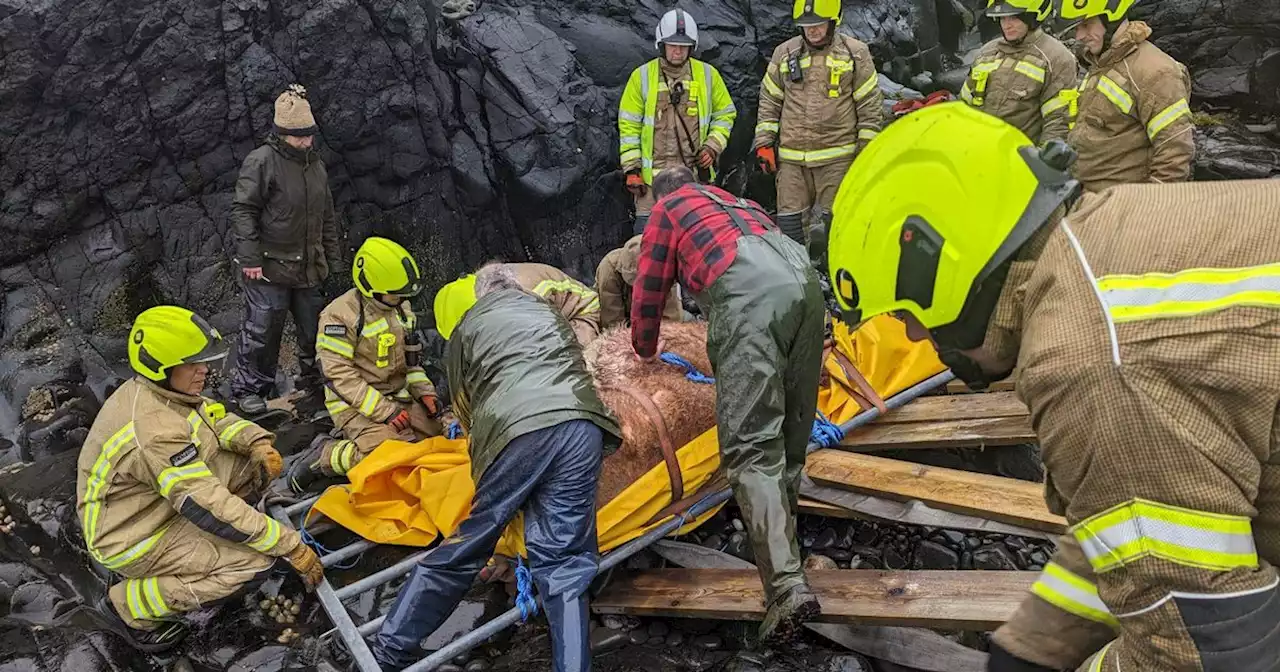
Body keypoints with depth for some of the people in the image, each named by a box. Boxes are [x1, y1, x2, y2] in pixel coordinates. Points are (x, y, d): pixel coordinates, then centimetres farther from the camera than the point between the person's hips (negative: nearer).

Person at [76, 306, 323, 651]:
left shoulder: (158, 389, -6)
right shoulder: (153, 431, -33)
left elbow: (215, 418, 9)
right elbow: (210, 507, -34)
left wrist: (258, 442, -13)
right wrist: (292, 546, -29)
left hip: (152, 505, 9)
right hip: (131, 539, -9)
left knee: (256, 464, 1)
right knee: (255, 562, -21)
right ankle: (129, 606, -4)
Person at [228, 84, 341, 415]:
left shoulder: (316, 164, 14)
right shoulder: (261, 161, -9)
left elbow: (327, 217, 21)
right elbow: (243, 210, -11)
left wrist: (332, 259, 18)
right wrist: (249, 258, -16)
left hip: (309, 267, 7)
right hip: (269, 267, -6)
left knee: (315, 329, 13)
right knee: (262, 330, -1)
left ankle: (314, 382, 29)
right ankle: (248, 389, 13)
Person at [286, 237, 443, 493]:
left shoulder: (401, 307, 8)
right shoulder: (340, 315, -16)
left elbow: (411, 357, 18)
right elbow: (339, 376, -20)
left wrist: (424, 392, 1)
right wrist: (384, 411, -23)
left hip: (398, 397, 8)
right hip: (355, 404, -8)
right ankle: (323, 456, -4)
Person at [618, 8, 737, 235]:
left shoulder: (708, 74, 4)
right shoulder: (642, 76, 0)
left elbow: (725, 114, 13)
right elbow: (629, 125, 1)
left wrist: (713, 147, -3)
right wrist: (631, 169, -4)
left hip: (696, 173, 2)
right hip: (654, 173, -1)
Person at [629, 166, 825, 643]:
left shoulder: (668, 209, 28)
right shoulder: (733, 199, 43)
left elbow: (650, 289, 29)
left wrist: (645, 351, 48)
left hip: (749, 291, -6)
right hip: (803, 277, 6)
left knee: (750, 443, -11)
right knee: (793, 421, 20)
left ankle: (787, 586, -21)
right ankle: (782, 513, 32)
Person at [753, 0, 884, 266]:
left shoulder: (855, 53, 1)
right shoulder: (785, 53, 7)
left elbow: (870, 105, 2)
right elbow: (769, 101, 12)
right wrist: (764, 142, 6)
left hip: (837, 156, -2)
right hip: (791, 157, 2)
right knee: (789, 221, 4)